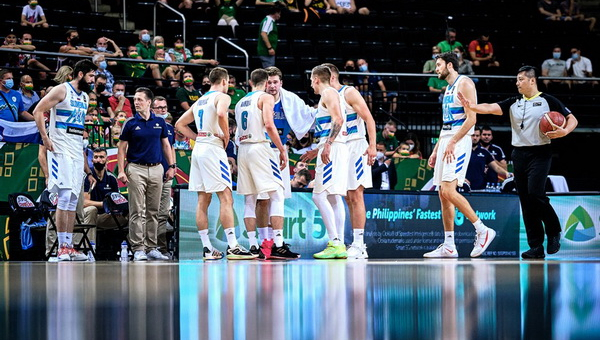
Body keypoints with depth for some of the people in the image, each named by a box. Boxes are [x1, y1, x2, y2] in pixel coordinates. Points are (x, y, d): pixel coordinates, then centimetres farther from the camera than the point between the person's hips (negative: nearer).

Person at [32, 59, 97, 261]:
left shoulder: (85, 97, 17)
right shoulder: (62, 90, -7)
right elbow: (38, 111, -11)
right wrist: (45, 137, -16)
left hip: (77, 151, 8)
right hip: (60, 149, -8)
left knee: (73, 200, 7)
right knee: (65, 196, -13)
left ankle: (69, 247, 9)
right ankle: (62, 248, -12)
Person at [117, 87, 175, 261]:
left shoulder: (160, 122, 8)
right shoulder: (130, 123, 1)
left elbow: (166, 145, 15)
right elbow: (122, 148, 2)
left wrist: (172, 166, 6)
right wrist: (121, 171, -7)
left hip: (156, 169, 3)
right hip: (136, 169, -3)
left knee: (153, 211, 6)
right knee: (137, 211, -5)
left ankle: (152, 248, 11)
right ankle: (138, 249, -4)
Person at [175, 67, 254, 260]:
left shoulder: (199, 101, 20)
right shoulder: (222, 97, -3)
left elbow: (180, 124, 25)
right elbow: (221, 114, -26)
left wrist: (198, 137, 17)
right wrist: (226, 135, -12)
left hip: (198, 148, 8)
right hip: (213, 149, -8)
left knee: (203, 200, 6)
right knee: (226, 198, -10)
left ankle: (207, 248, 6)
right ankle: (233, 247, -16)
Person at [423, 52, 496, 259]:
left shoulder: (464, 83, -7)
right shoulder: (448, 88, 22)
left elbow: (471, 118, -17)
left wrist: (452, 143, -21)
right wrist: (436, 150, 20)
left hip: (459, 142, -10)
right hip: (446, 141, 10)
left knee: (449, 191, -19)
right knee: (443, 194, 5)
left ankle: (482, 230, -11)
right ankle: (448, 246, 6)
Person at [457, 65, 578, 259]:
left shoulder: (547, 101, 1)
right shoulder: (514, 103, 12)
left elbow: (572, 119, 4)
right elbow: (492, 108, -1)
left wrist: (564, 131, -17)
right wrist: (473, 106, -19)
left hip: (540, 153, -5)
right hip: (519, 154, 5)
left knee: (535, 194, -20)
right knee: (525, 201, 2)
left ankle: (554, 231, 3)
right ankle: (536, 248, 6)